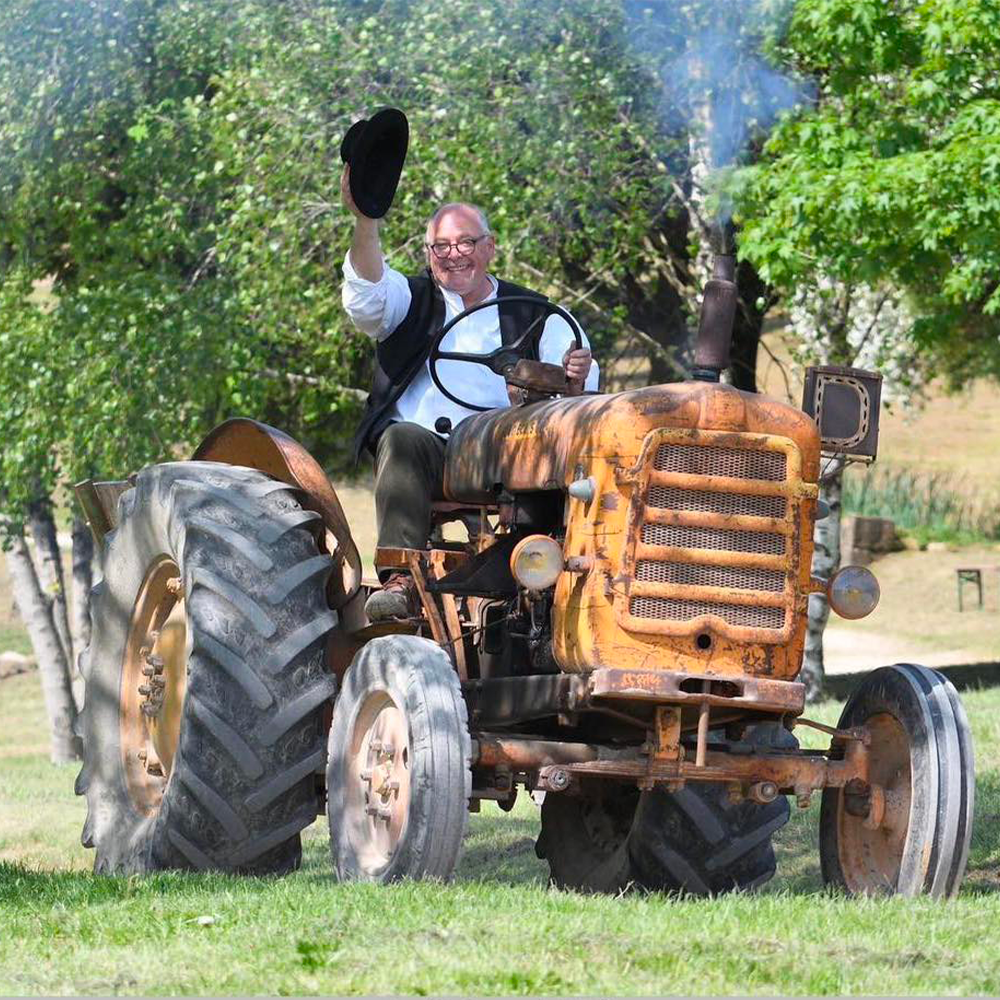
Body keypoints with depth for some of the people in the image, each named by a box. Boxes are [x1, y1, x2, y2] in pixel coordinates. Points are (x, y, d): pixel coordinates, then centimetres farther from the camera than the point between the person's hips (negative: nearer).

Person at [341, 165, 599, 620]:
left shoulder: (532, 316, 19)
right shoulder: (411, 301, 19)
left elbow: (578, 395, 6)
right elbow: (366, 298, -6)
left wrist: (576, 380, -20)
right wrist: (366, 222, -22)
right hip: (422, 458, 0)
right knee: (403, 441, -34)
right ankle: (401, 581, -45)